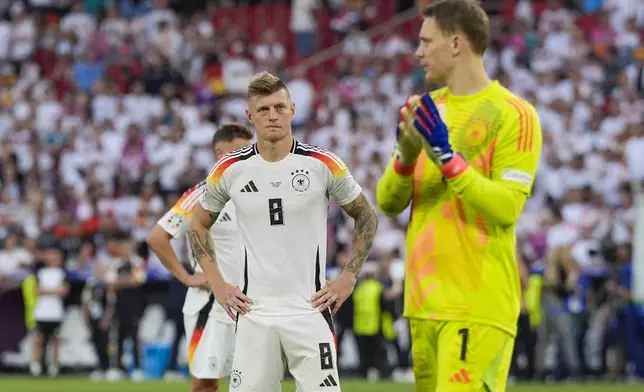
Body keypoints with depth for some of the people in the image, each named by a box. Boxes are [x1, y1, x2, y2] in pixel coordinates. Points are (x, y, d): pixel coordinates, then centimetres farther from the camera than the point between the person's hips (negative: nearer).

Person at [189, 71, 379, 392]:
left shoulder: (323, 164, -3)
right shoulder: (230, 169, 2)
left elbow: (366, 217, 10)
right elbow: (198, 225, 17)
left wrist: (348, 278, 3)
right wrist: (217, 283, 7)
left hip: (309, 310, -1)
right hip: (254, 312, 1)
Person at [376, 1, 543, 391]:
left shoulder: (514, 115, -6)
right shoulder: (427, 109, 14)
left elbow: (507, 208, -15)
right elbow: (388, 203, 11)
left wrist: (446, 157, -19)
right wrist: (406, 156, -8)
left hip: (479, 304, -7)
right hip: (425, 299, 7)